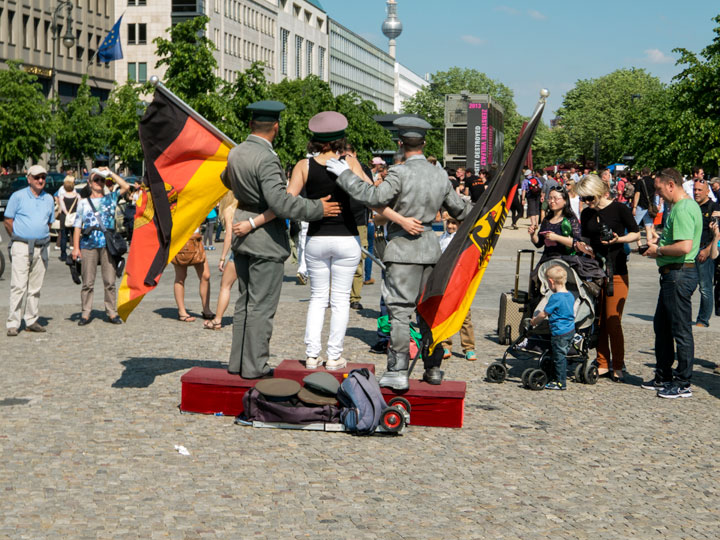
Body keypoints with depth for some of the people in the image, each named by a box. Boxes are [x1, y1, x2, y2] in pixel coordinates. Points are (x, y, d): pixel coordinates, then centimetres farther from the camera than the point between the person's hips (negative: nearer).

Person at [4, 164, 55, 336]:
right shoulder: (18, 196, -1)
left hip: (41, 248, 5)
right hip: (21, 246, -5)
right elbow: (8, 221, 1)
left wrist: (42, 238, 13)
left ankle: (31, 321, 13)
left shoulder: (49, 199, 12)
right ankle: (13, 323, -9)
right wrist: (18, 239, 4)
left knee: (35, 287, 7)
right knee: (18, 286, -10)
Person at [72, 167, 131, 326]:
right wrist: (75, 247, 0)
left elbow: (126, 186, -1)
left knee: (110, 281, 0)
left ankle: (112, 312, 6)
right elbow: (77, 226, 10)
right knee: (88, 282, -1)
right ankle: (85, 313, 4)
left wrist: (110, 173, 3)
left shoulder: (111, 198, 14)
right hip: (88, 245, 0)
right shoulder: (83, 202, 14)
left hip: (108, 245, 0)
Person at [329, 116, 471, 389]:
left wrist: (345, 174, -15)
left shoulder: (400, 173, -12)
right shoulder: (440, 175, 9)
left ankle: (398, 372, -8)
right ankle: (433, 368, 19)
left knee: (400, 311, -5)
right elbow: (458, 209, 20)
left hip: (404, 248, -6)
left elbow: (375, 197, -24)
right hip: (430, 246, 6)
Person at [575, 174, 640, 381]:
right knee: (598, 322, 5)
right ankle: (602, 364, 15)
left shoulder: (619, 208, -5)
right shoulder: (586, 214, 10)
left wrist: (619, 239, -16)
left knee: (613, 322, -5)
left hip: (616, 272, -5)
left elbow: (636, 234, 1)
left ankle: (617, 367, 6)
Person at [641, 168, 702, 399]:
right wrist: (660, 241, 12)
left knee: (681, 329, -3)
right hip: (672, 274, 11)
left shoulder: (682, 210, -19)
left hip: (679, 274, -11)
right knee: (662, 326, 19)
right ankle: (664, 376, 29)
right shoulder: (684, 206, 15)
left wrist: (659, 250, -15)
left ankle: (683, 384, 4)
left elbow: (684, 247, -29)